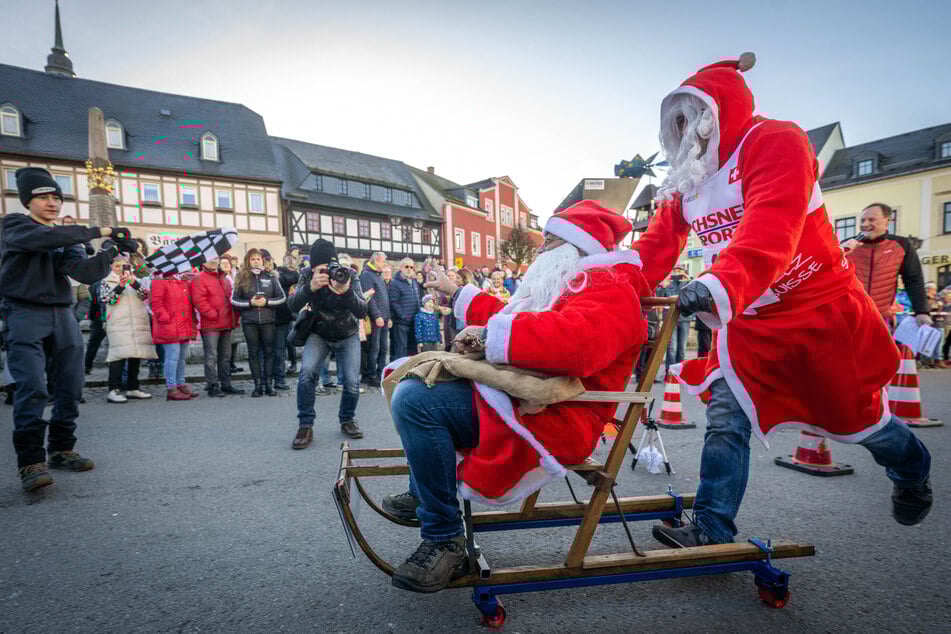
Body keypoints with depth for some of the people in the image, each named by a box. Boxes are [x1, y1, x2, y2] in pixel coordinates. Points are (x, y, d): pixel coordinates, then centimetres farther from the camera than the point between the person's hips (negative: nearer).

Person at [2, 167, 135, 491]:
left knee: (70, 388, 3)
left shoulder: (67, 238, 15)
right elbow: (44, 237, -22)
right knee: (32, 388, -14)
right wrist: (98, 231, -25)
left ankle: (60, 449, 16)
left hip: (63, 315, 5)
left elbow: (86, 272, -3)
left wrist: (111, 251, -19)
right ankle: (30, 461, -10)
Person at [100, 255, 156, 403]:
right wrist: (120, 286, -14)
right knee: (119, 355, -14)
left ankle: (132, 389, 14)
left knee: (136, 355, 6)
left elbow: (146, 295, 3)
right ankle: (114, 390, -14)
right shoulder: (106, 282, 11)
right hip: (119, 324, -4)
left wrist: (134, 283, -13)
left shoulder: (136, 281, 19)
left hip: (138, 323, 4)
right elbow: (105, 299, -3)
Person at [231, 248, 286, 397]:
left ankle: (269, 384, 12)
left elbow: (282, 297, 3)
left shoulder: (270, 277, 4)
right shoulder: (241, 277, 4)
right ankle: (258, 385, 11)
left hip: (268, 320, 0)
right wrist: (250, 303, -12)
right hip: (249, 321, 0)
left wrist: (267, 301, -12)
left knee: (269, 351, 4)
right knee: (253, 353, 4)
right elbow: (234, 300, 3)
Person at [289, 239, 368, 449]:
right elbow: (293, 307, -27)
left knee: (352, 382, -11)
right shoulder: (307, 275, -16)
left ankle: (347, 420, 18)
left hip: (347, 336, 0)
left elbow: (362, 312, -30)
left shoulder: (349, 275, -22)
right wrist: (310, 287, -46)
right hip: (318, 334, 1)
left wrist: (346, 292, -50)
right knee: (307, 372, -23)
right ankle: (305, 425, -5)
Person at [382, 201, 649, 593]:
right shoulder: (574, 282, 23)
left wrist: (489, 334, -27)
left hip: (553, 421, -12)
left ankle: (444, 537, -13)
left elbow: (576, 342, -36)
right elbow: (508, 315, 30)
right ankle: (422, 495, 24)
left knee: (414, 399, -27)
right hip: (521, 396, 12)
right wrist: (458, 293, 32)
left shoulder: (607, 286, -12)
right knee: (418, 375, 22)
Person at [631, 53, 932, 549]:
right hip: (747, 322, 5)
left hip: (818, 309, -5)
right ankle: (711, 531, 3)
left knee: (855, 417, 14)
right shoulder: (687, 178, 6)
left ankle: (912, 472, 48)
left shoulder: (775, 142, -16)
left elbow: (770, 231, -34)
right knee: (725, 419, -5)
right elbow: (657, 245, -1)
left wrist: (722, 283, -50)